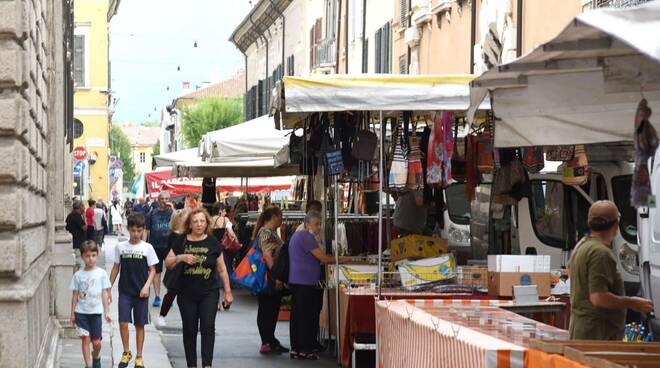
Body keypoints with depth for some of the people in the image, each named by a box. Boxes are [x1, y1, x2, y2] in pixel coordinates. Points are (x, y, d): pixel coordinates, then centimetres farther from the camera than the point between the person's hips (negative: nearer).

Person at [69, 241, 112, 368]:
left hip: (96, 311, 0)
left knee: (96, 342, 5)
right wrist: (72, 313, 4)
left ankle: (96, 357, 35)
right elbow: (75, 295, 5)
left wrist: (106, 312, -1)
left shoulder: (102, 273, 0)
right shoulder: (78, 275, 0)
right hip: (81, 312, 0)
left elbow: (105, 293, 2)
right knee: (85, 339, -7)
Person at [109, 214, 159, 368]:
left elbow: (152, 270, 0)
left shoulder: (147, 248, -3)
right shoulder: (120, 247, 2)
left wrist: (146, 286, -14)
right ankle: (126, 353, 10)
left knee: (139, 325, 6)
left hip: (141, 292, -1)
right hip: (125, 291, 1)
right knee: (123, 322, -10)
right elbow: (116, 268, 9)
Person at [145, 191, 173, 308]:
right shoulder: (152, 214, 5)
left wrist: (173, 209, -20)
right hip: (155, 246, 1)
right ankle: (157, 296, 14)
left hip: (169, 246, -1)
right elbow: (146, 230, 7)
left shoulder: (172, 212, 3)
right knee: (156, 271, 6)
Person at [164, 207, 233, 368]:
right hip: (187, 294, 1)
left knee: (208, 326, -11)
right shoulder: (182, 242, 1)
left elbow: (222, 269, 6)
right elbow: (168, 263, 3)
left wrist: (228, 291, 6)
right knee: (189, 329, 7)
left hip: (209, 293, -1)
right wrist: (181, 257, -16)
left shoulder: (213, 242, 0)